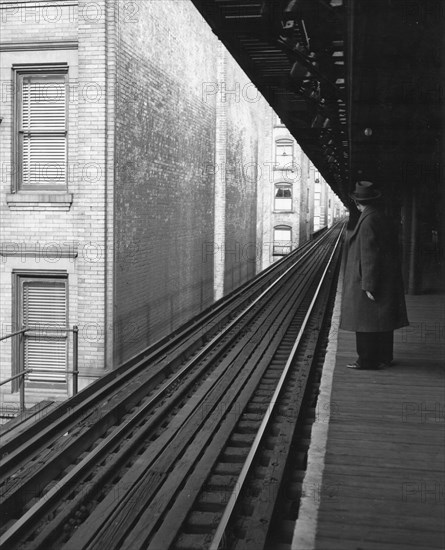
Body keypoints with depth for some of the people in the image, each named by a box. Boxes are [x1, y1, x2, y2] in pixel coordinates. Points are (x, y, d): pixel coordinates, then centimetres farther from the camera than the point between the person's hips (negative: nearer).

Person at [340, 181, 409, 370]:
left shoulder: (368, 221, -18)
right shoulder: (381, 218, 10)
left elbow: (370, 254, -22)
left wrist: (368, 286, -20)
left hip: (367, 277, -9)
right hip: (384, 278, 9)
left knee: (365, 318, -3)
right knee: (380, 319, 13)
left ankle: (367, 360, 1)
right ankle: (383, 357, 20)